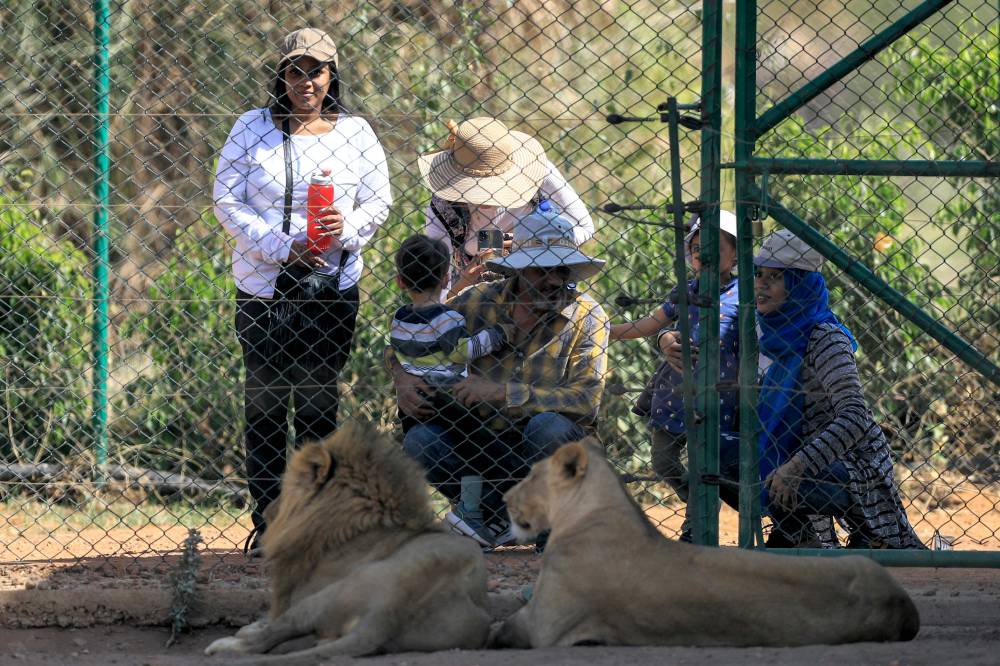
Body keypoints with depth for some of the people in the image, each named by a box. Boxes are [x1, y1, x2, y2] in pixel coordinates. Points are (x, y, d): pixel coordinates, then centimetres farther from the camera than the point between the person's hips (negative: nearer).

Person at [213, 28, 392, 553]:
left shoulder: (355, 132, 6)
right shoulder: (253, 129, 2)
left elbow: (378, 202, 8)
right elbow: (227, 202, -2)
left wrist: (347, 228, -15)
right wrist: (282, 248, -13)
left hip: (332, 289, 0)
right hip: (264, 288, 0)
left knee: (319, 402, 2)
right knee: (265, 401, 0)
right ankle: (268, 522, 5)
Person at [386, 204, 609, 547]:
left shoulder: (586, 317, -9)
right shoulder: (478, 300, -2)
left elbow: (587, 399, -22)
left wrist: (502, 392, -29)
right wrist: (402, 379, -17)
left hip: (539, 453, -2)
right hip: (480, 447, 2)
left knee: (551, 424, -35)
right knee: (419, 442, -26)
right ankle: (496, 512, -5)